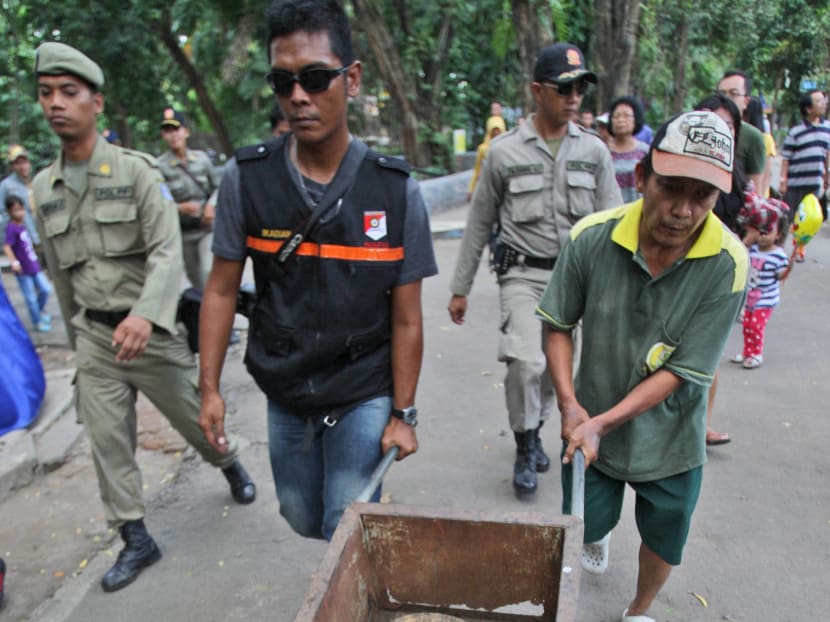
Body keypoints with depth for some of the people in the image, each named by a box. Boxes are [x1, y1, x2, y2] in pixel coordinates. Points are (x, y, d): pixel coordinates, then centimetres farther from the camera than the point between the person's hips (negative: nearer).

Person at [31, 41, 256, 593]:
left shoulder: (137, 171, -10)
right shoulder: (43, 189, 5)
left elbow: (168, 252, -20)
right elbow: (60, 275, 13)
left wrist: (144, 314, -37)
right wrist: (77, 337, 19)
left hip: (153, 330, -4)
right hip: (94, 338, 4)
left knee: (193, 418, 13)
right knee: (108, 443, 5)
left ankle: (232, 467, 44)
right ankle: (136, 540, 21)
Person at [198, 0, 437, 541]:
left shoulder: (396, 190, -13)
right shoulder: (245, 177, -10)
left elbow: (406, 319, -8)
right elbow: (223, 290, -1)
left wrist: (403, 414, -6)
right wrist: (210, 388, -2)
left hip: (364, 396, -2)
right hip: (284, 394, 3)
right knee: (303, 521, 20)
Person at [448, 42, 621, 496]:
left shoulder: (594, 151, 3)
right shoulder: (504, 151, -2)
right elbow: (479, 225, 4)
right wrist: (460, 288, 5)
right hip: (523, 274, -3)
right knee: (526, 362, -18)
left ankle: (534, 430, 38)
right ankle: (525, 446, 7)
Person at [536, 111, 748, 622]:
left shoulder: (727, 265, -24)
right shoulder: (593, 238, -21)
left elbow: (683, 371, -21)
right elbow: (558, 325, -8)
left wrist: (603, 423, -26)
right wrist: (570, 404, -18)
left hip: (670, 441, 0)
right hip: (591, 428, 1)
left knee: (664, 543, 20)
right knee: (585, 527, 19)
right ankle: (600, 535, 58)